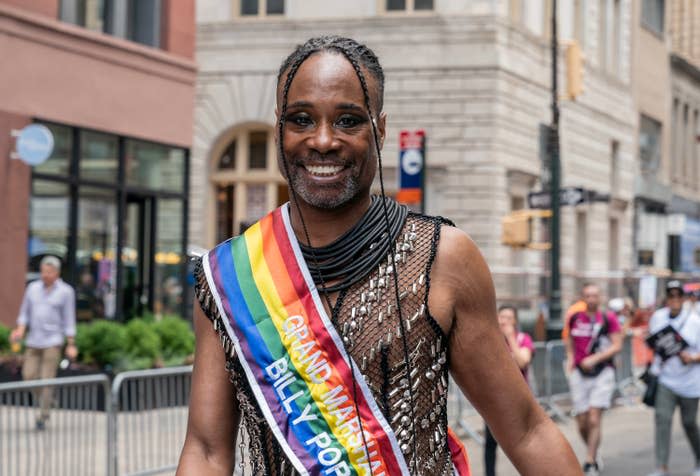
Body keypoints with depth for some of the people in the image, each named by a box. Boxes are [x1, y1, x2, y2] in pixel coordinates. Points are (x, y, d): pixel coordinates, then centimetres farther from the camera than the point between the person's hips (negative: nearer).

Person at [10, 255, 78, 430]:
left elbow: (69, 319, -2)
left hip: (53, 341, -4)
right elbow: (25, 312, 11)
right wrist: (20, 330, -7)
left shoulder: (66, 291, -3)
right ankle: (46, 395, 25)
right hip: (33, 341, 4)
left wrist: (71, 345, -5)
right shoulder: (33, 288, 7)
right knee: (28, 376, -4)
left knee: (47, 379, -8)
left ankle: (43, 416, 0)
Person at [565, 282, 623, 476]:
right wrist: (570, 358, 6)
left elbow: (617, 345, -8)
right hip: (579, 373, 3)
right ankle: (593, 454, 29)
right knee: (582, 423, 4)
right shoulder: (575, 318, 6)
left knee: (594, 420, -11)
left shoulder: (608, 319, -5)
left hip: (602, 373, -3)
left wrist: (595, 358, -17)